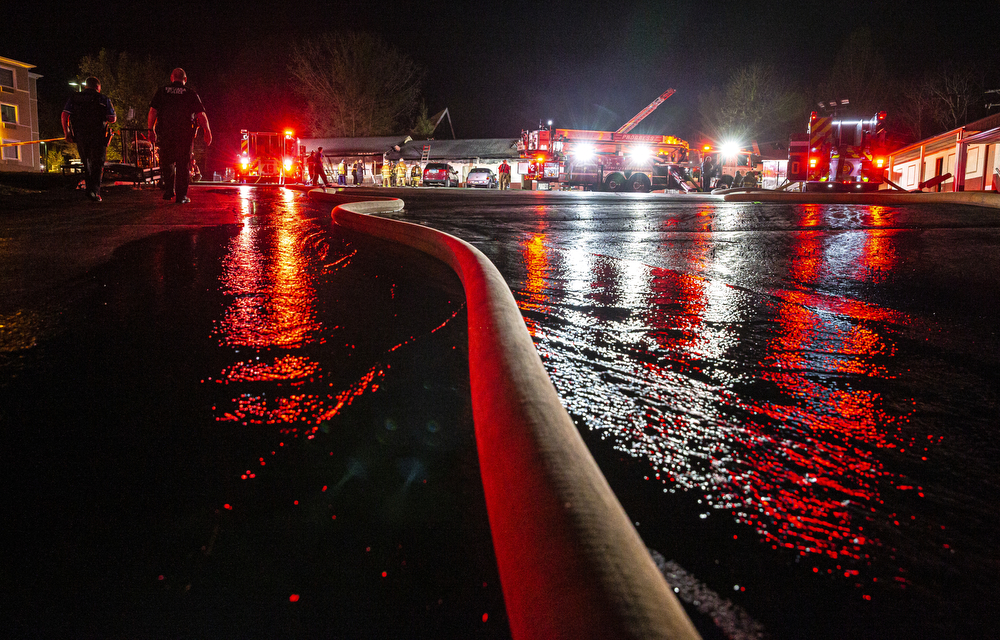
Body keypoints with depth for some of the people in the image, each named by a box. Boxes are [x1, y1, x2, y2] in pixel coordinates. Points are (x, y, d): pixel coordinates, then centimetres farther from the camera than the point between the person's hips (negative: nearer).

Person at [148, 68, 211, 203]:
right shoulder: (191, 94, 2)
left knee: (166, 162, 17)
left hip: (165, 134, 2)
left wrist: (151, 130, 6)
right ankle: (181, 195, 3)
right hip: (185, 134, -1)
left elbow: (153, 111, 3)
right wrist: (207, 133, 0)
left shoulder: (162, 92, 8)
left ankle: (169, 189, 8)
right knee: (182, 164, 4)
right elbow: (201, 114, -3)